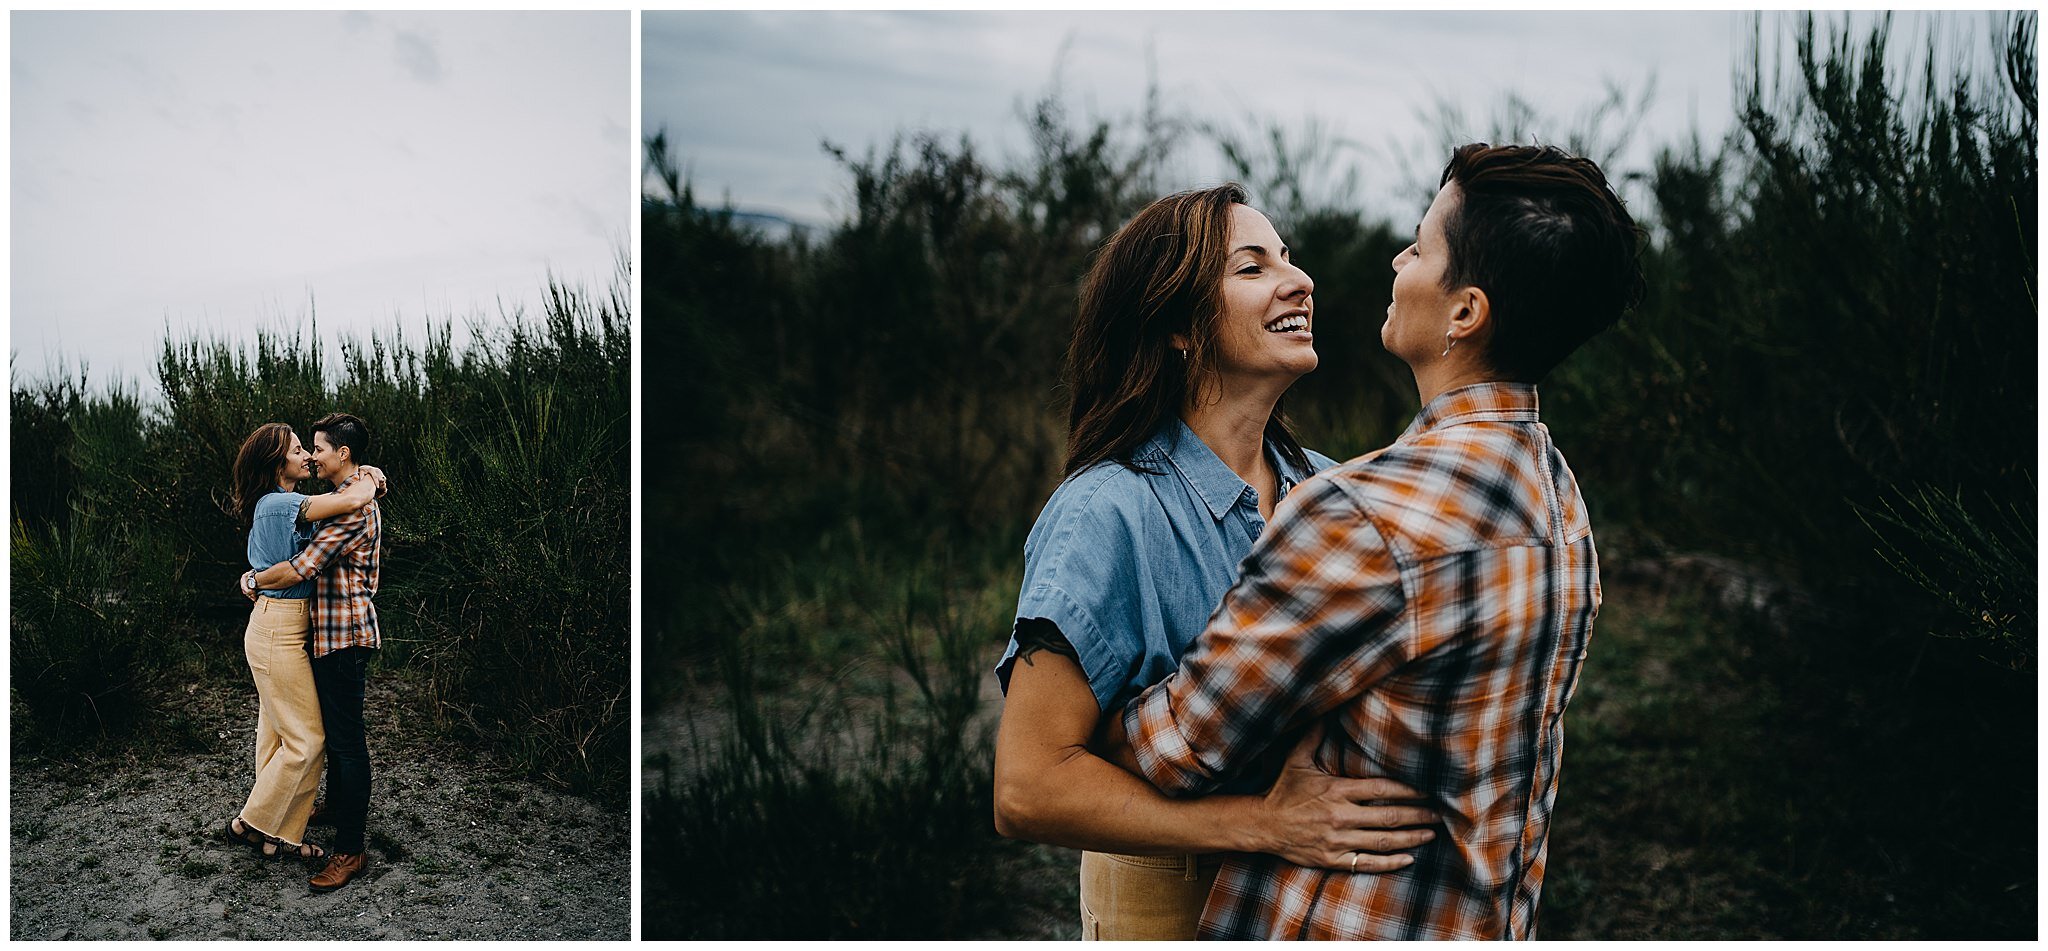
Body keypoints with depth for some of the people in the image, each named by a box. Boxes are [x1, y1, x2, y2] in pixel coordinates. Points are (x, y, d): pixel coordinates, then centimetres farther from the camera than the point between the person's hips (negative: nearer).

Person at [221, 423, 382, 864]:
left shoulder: (276, 504, 12)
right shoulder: (279, 504, -18)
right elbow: (353, 501, -30)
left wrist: (361, 481, 5)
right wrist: (370, 478, -9)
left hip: (282, 627, 10)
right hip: (279, 632, -10)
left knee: (279, 734, 14)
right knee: (305, 737, -3)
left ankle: (282, 834, 21)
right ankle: (251, 824, 8)